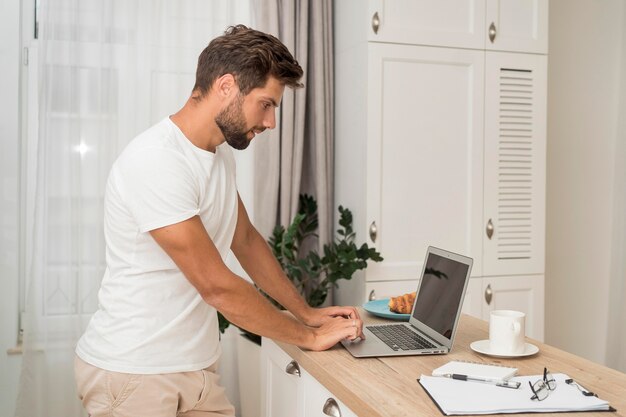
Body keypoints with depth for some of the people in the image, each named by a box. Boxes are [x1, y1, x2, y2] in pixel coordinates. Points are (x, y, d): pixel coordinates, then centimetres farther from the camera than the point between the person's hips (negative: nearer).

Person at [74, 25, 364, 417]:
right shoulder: (156, 161, -24)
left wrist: (307, 312, 10)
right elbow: (217, 286, -23)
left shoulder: (222, 153, 4)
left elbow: (246, 240, 15)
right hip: (133, 372, -7)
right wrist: (309, 337, -13)